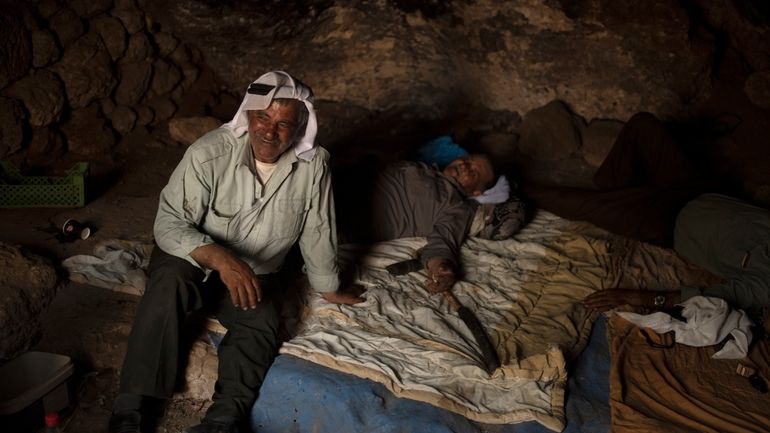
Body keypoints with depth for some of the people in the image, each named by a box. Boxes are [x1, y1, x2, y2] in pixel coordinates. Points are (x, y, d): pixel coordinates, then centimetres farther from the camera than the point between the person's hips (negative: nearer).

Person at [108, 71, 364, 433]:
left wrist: (328, 287, 8)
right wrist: (218, 257, -40)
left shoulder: (314, 164, -15)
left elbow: (317, 233, -3)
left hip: (256, 273, 3)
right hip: (193, 258, -2)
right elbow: (168, 223, -23)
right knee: (169, 282, -33)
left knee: (262, 324, -26)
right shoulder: (209, 153, -23)